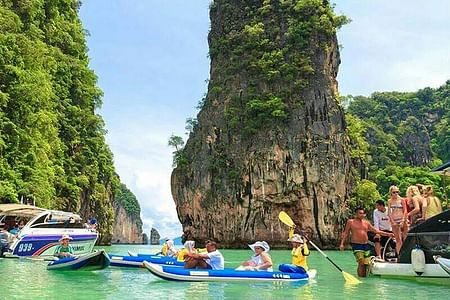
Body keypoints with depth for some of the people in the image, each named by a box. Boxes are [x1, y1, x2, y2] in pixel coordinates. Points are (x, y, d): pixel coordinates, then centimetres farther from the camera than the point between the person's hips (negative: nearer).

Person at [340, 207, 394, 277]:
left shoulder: (366, 222, 14)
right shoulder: (350, 222, 3)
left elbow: (375, 230, 16)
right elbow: (345, 233, 4)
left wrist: (387, 234, 10)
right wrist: (342, 243, -5)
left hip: (366, 245, 5)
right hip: (356, 245, -5)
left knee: (366, 263, 4)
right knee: (361, 263, -15)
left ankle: (364, 277, 14)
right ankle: (360, 277, -8)